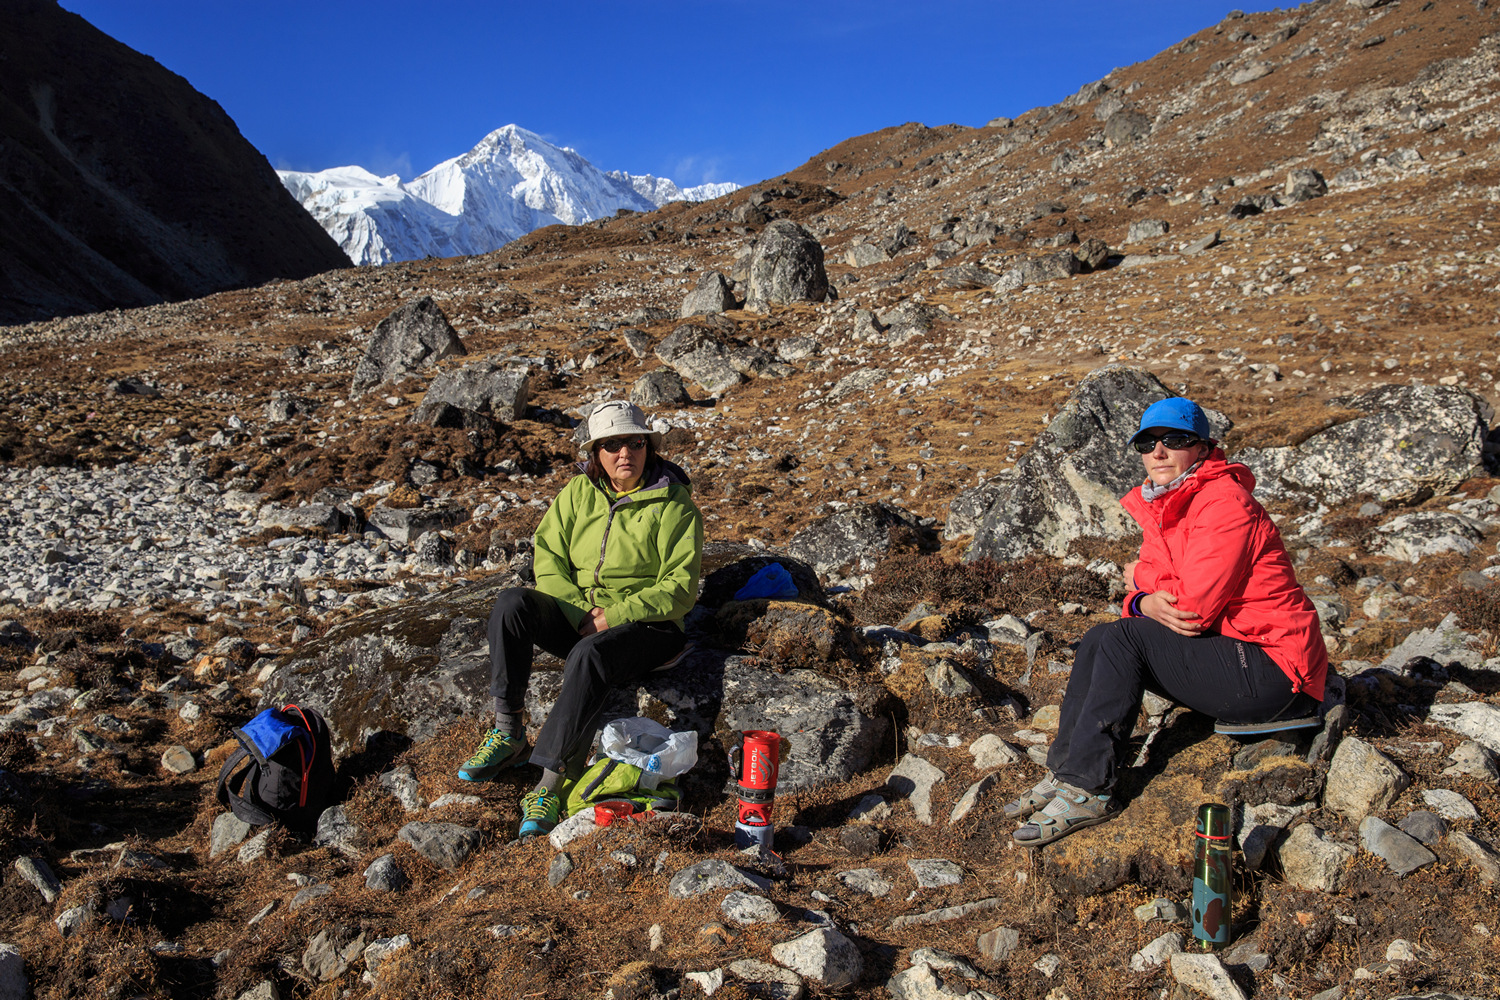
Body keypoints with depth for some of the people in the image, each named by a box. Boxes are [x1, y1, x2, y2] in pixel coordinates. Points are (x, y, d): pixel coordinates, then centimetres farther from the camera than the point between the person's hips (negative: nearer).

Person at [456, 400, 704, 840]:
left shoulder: (672, 503, -6)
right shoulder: (578, 492, 7)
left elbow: (679, 587, -11)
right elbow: (547, 556, 5)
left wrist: (614, 615, -19)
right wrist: (578, 612, -12)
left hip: (644, 624, -4)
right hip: (576, 615, 5)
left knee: (589, 655, -37)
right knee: (512, 603, -23)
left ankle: (551, 782, -35)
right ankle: (508, 734, -19)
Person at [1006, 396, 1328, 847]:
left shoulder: (1224, 504, -19)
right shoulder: (1163, 503, 10)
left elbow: (1195, 605, -24)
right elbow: (1151, 576, 10)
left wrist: (1141, 577, -5)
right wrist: (1147, 602, -15)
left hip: (1271, 668, -9)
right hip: (1231, 652, 9)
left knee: (1123, 638, -21)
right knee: (1097, 640, -1)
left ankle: (1087, 790, -18)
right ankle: (1063, 773, -2)